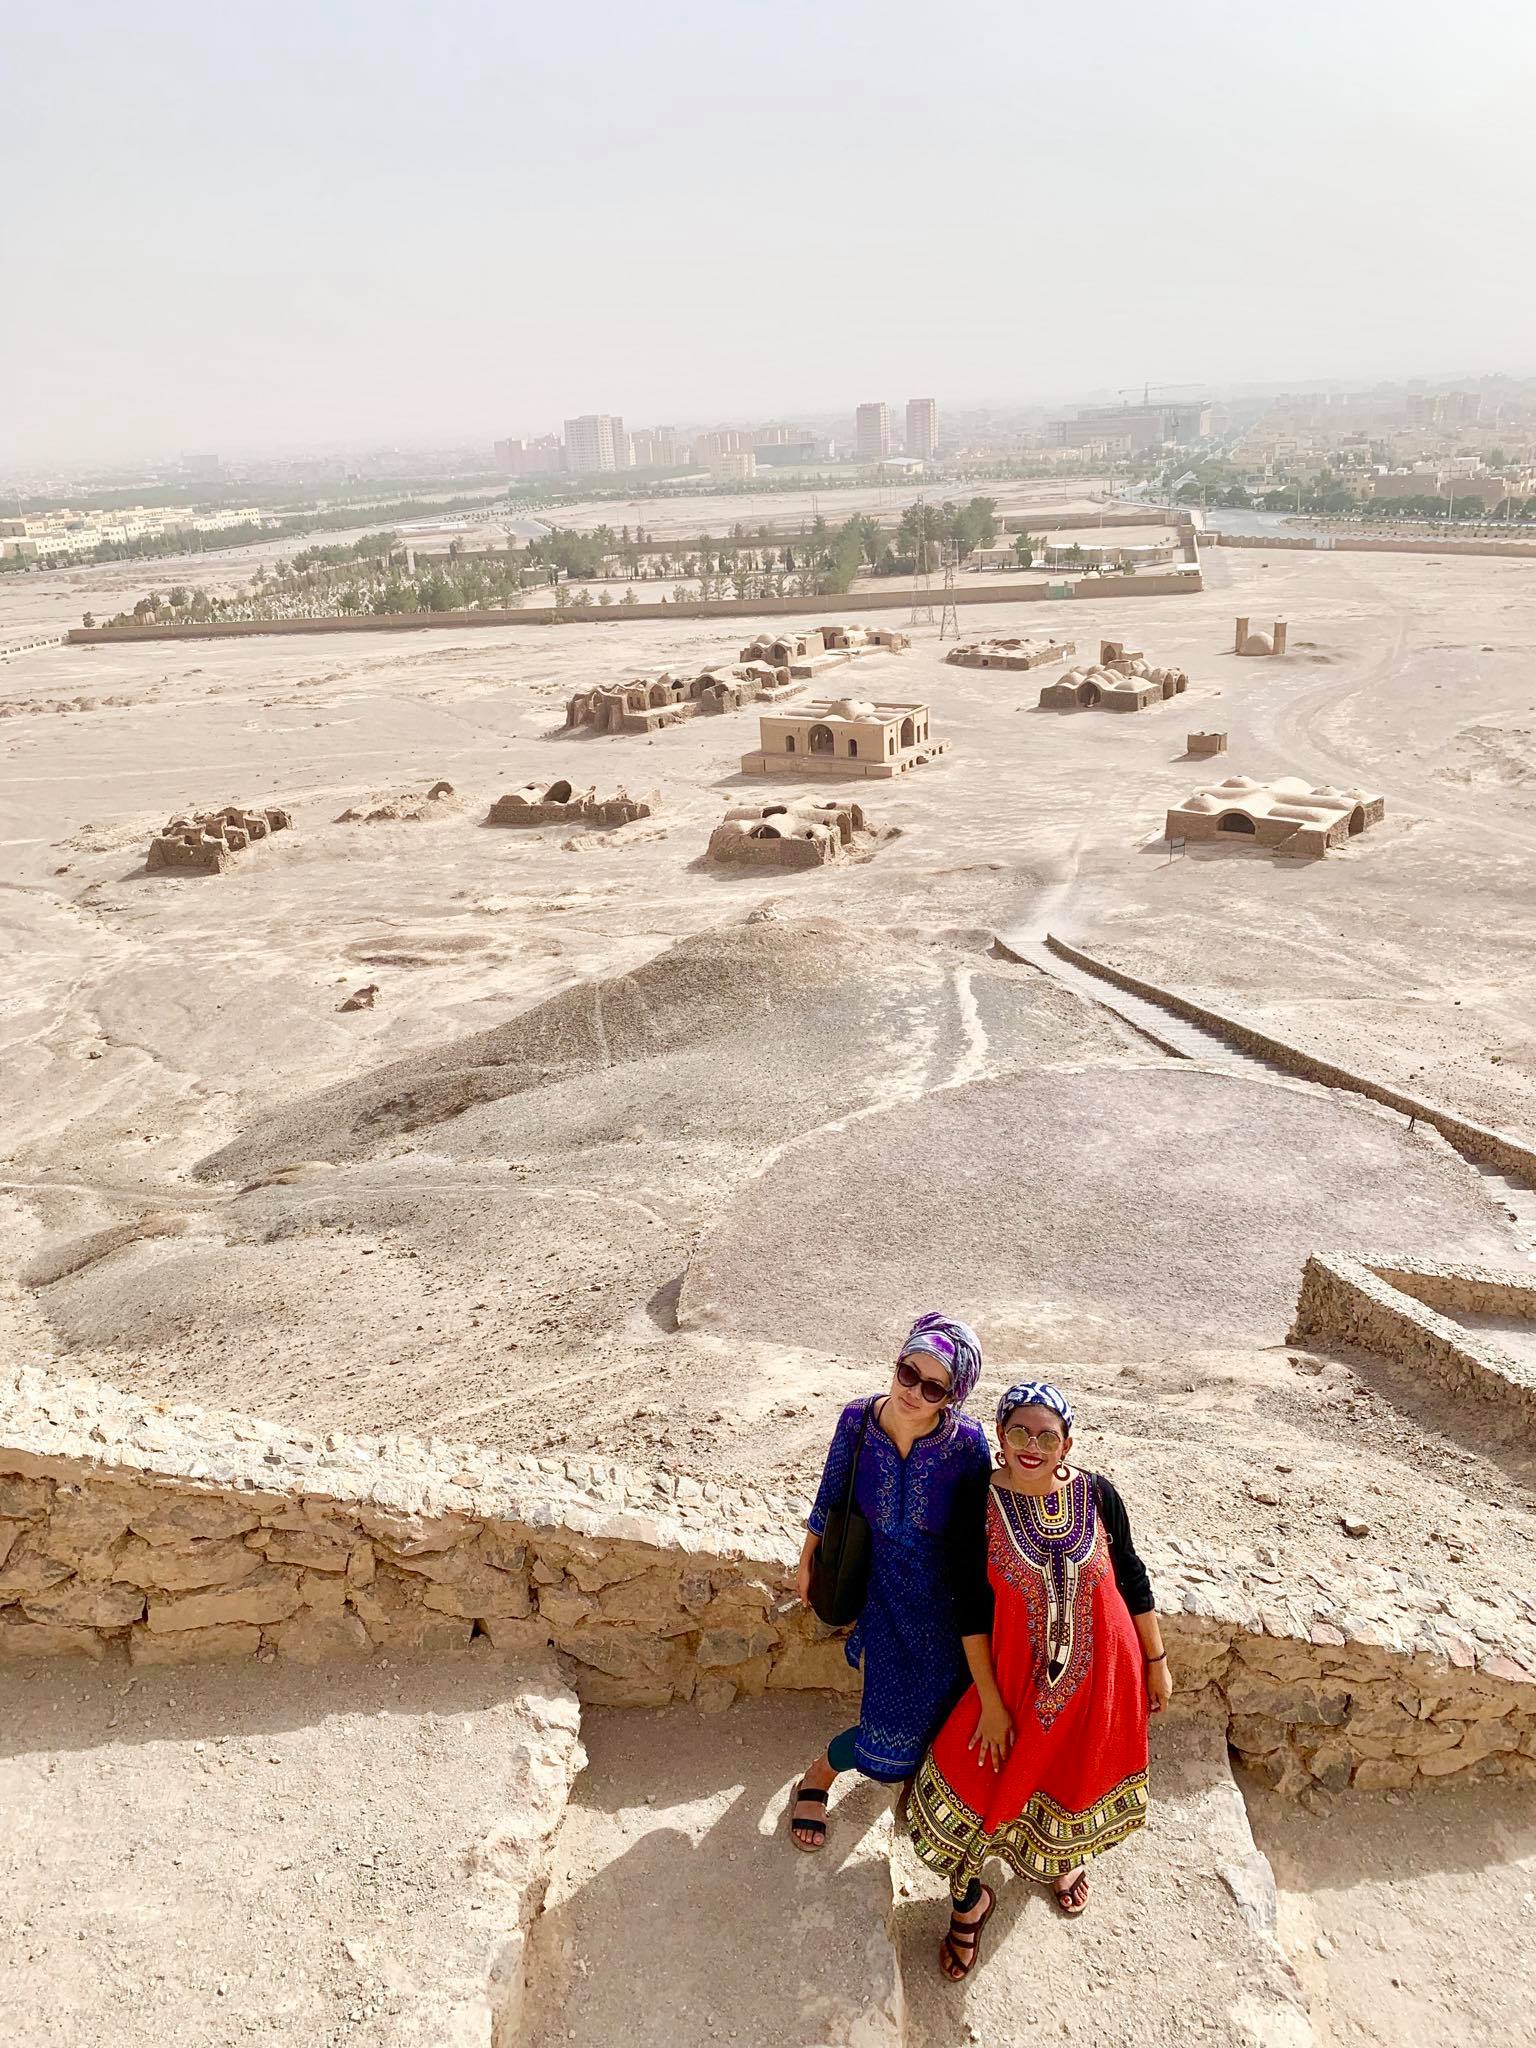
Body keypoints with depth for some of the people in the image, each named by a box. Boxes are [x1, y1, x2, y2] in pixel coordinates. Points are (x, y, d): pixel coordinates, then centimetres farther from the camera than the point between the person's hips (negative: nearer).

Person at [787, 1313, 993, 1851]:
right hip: (878, 1583, 0)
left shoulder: (967, 1443, -22)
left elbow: (975, 1534, -9)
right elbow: (830, 1498, 0)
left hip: (942, 1600, 0)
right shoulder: (857, 1419, -17)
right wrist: (806, 1562, 12)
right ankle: (816, 1780, 38)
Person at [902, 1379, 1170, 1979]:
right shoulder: (980, 1505, -19)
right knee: (974, 1787, 1)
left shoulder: (1097, 1494, -14)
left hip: (1100, 1672, 2)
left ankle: (1063, 1854, 58)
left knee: (1077, 1770, 23)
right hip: (1018, 1675, -1)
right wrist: (991, 1703, -12)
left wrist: (1156, 1661, 5)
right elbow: (972, 1610, -13)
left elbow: (1132, 1578, -1)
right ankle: (969, 1898, 32)